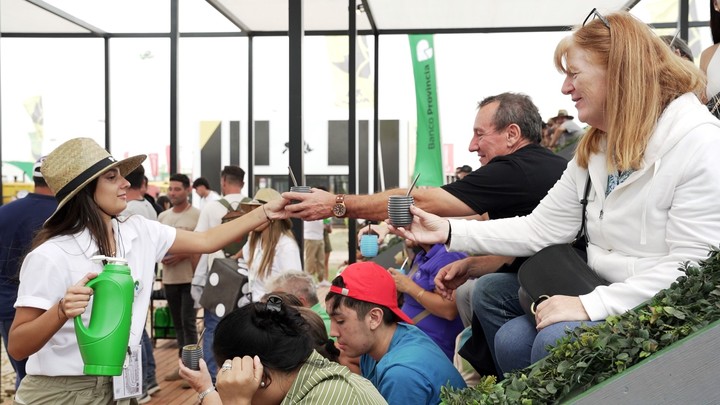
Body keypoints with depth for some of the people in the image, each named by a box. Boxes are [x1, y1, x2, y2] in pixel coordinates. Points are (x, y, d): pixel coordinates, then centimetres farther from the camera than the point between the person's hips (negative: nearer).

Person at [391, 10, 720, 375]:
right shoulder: (595, 149, 11)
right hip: (604, 298, 9)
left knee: (555, 340, -29)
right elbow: (541, 228, 8)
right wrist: (450, 232, 0)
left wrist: (592, 304, -28)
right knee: (490, 291, 4)